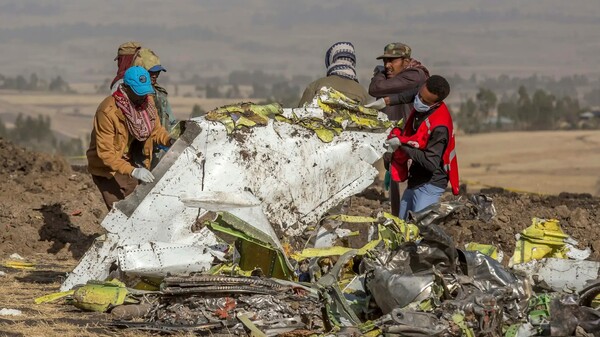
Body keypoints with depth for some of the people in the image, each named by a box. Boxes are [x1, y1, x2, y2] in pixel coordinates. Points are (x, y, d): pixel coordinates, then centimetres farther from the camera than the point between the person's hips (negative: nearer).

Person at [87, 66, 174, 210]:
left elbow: (156, 128, 8)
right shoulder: (108, 111, -28)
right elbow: (106, 153, -29)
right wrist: (133, 171, -39)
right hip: (107, 169, -7)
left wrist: (169, 140, -15)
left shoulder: (147, 101, -7)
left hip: (132, 164, 7)